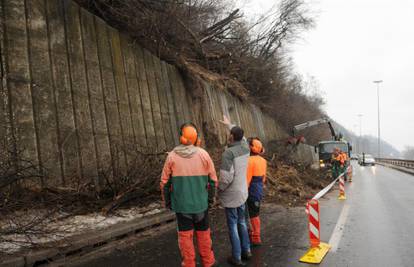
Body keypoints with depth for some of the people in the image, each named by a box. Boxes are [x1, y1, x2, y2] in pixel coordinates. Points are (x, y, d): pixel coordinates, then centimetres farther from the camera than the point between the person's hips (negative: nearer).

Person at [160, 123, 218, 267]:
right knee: (203, 234, 16)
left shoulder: (172, 156, -8)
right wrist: (211, 197, 11)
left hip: (181, 203, 0)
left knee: (185, 235, 12)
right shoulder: (203, 154, -8)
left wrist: (167, 201, 9)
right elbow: (213, 179, -3)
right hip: (201, 202, 1)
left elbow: (165, 182, -4)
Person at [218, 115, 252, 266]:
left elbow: (226, 177, -28)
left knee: (233, 226, 4)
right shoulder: (245, 148, -2)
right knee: (242, 223, 20)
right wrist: (229, 125, 32)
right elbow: (241, 137, 22)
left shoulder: (228, 152, -23)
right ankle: (246, 251, 31)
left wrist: (218, 189, -9)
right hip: (243, 193, 7)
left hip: (231, 195, -7)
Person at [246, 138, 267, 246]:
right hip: (260, 190, 8)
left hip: (252, 191, -8)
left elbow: (248, 178, -20)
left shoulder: (250, 160, -20)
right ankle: (253, 232, 33)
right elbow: (263, 177, 13)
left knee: (254, 214, 5)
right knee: (255, 212, 20)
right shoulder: (263, 160, 5)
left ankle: (256, 238, 16)